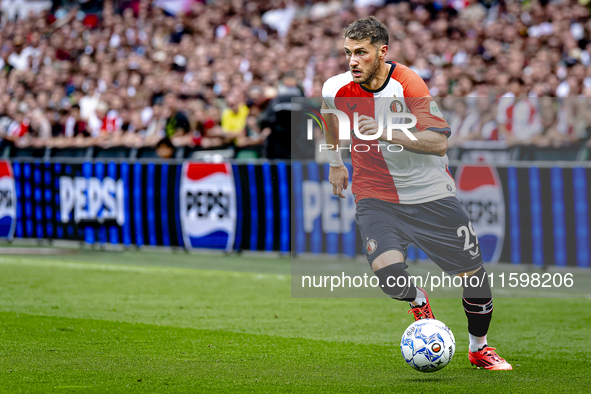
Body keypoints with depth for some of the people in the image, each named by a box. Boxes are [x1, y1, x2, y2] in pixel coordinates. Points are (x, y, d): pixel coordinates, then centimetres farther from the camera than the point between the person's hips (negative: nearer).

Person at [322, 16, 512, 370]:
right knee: (387, 270, -26)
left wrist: (387, 132, -32)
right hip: (375, 195, 0)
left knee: (475, 273, 4)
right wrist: (336, 162, 26)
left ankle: (479, 348, 30)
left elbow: (439, 142, -23)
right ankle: (417, 300, 11)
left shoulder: (407, 83, -17)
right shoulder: (336, 89, -8)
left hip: (430, 192, 0)